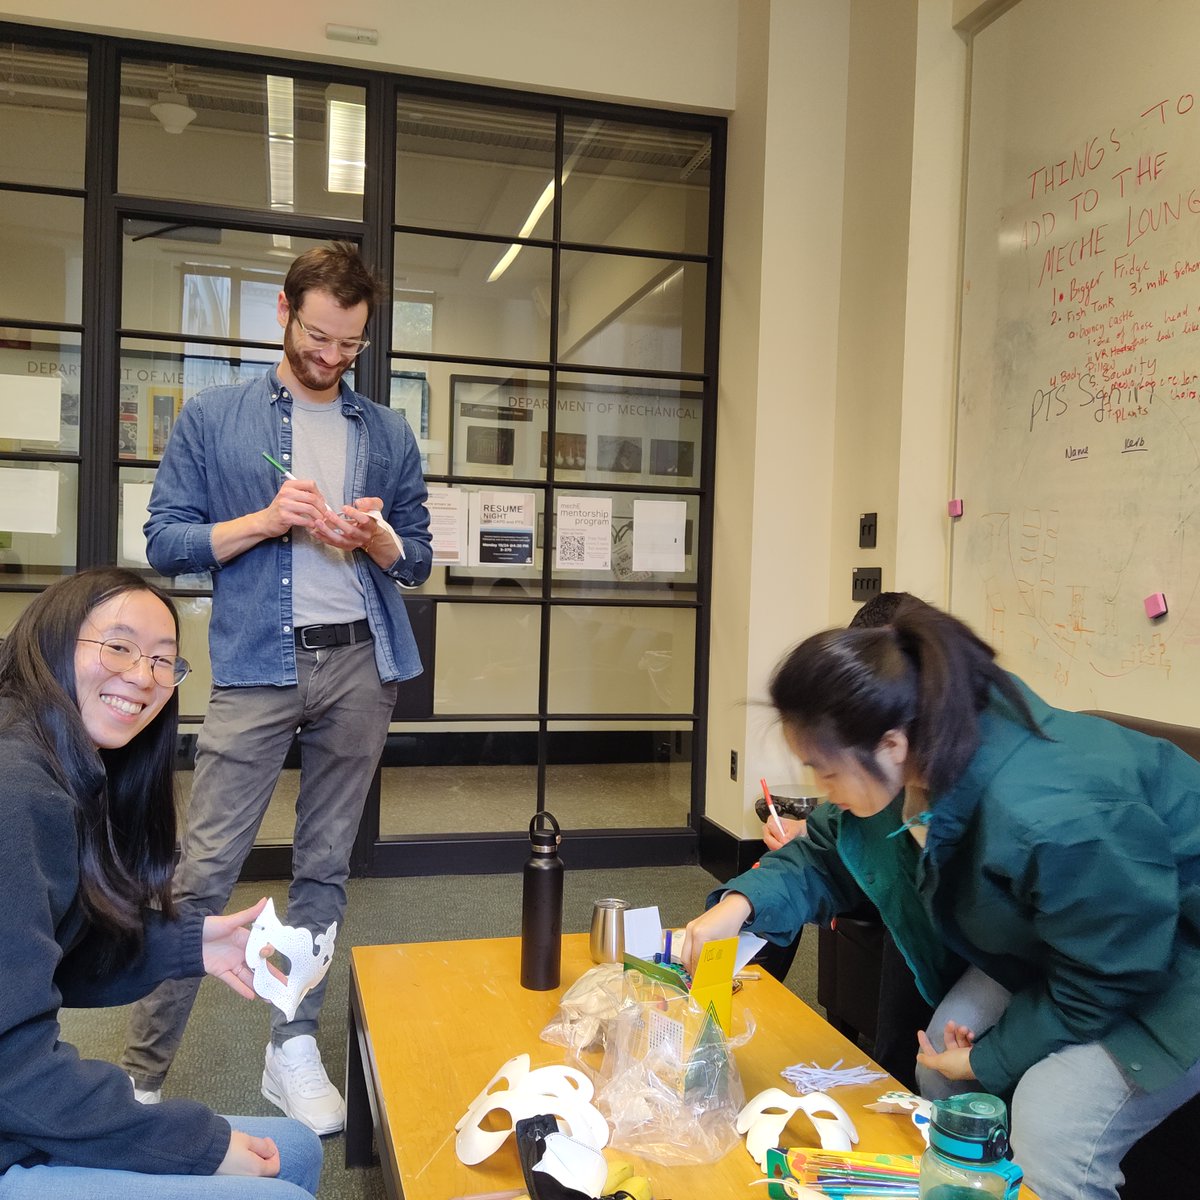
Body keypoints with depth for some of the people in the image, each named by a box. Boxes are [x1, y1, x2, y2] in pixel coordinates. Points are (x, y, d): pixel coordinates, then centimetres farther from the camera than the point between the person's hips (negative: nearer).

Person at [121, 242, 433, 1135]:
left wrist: (374, 536, -9)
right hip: (255, 667, -2)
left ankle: (294, 1049, 21)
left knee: (325, 866, 8)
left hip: (360, 666, 3)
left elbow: (417, 561, 13)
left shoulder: (388, 434, 13)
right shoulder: (212, 418, 7)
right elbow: (165, 542, 2)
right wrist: (266, 520, -12)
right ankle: (141, 1075, 11)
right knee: (204, 871, -3)